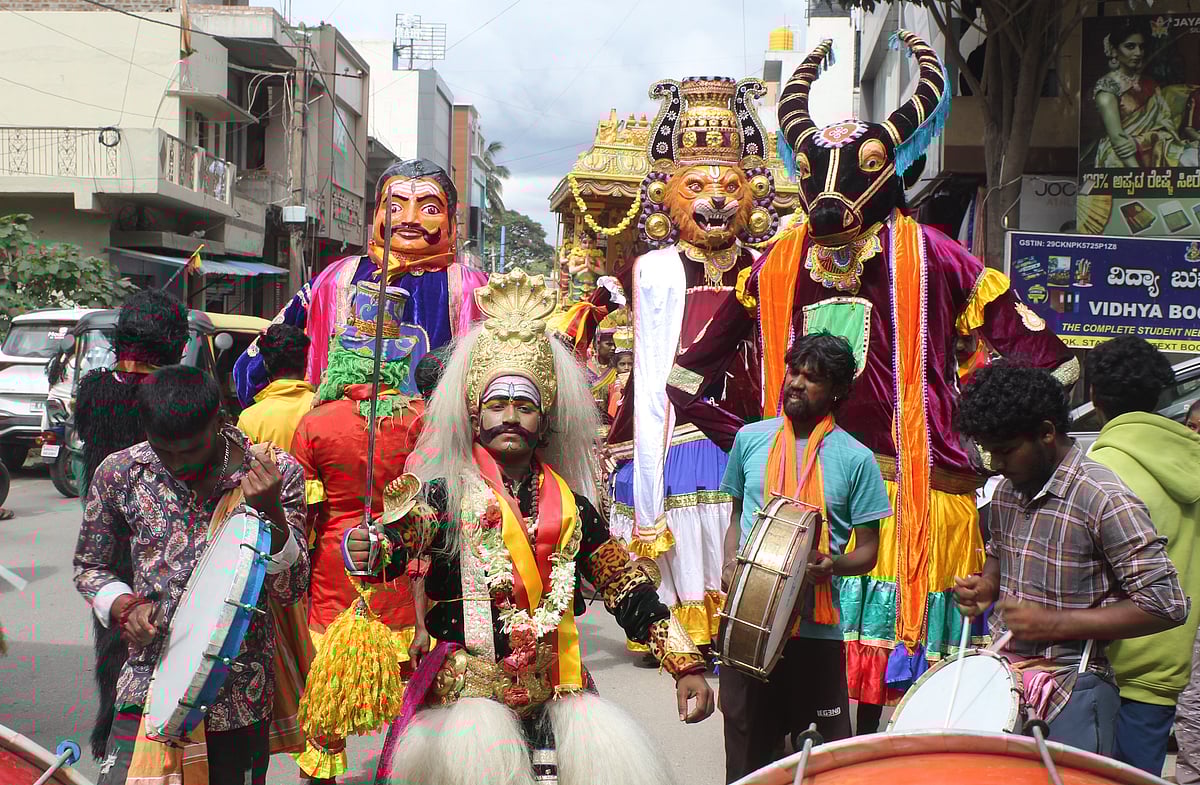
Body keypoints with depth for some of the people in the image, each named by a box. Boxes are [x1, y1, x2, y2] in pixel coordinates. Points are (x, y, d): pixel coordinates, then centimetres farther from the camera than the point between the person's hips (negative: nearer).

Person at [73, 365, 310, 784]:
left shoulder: (277, 473, -6)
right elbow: (89, 567, 13)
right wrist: (125, 607, -7)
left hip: (240, 693, 0)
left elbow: (291, 589, -8)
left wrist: (270, 510, -23)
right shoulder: (120, 474, -1)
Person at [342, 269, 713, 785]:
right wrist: (371, 551, -43)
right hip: (470, 690, -3)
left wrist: (685, 665, 5)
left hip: (557, 686, 3)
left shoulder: (570, 506, 8)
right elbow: (402, 537, -20)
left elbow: (627, 587, 10)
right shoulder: (447, 493, -1)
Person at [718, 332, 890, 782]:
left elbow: (867, 551, 0)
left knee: (830, 742, 3)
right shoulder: (751, 439, 6)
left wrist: (834, 565, -21)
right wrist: (729, 564, 0)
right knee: (747, 745, 12)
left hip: (815, 626, -2)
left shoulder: (855, 459, -4)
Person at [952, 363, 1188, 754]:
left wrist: (1054, 623, -21)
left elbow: (1166, 605, -19)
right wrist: (986, 586, 2)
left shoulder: (1104, 499, -18)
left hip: (1072, 691, -7)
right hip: (1002, 671, 7)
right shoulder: (1007, 490, 6)